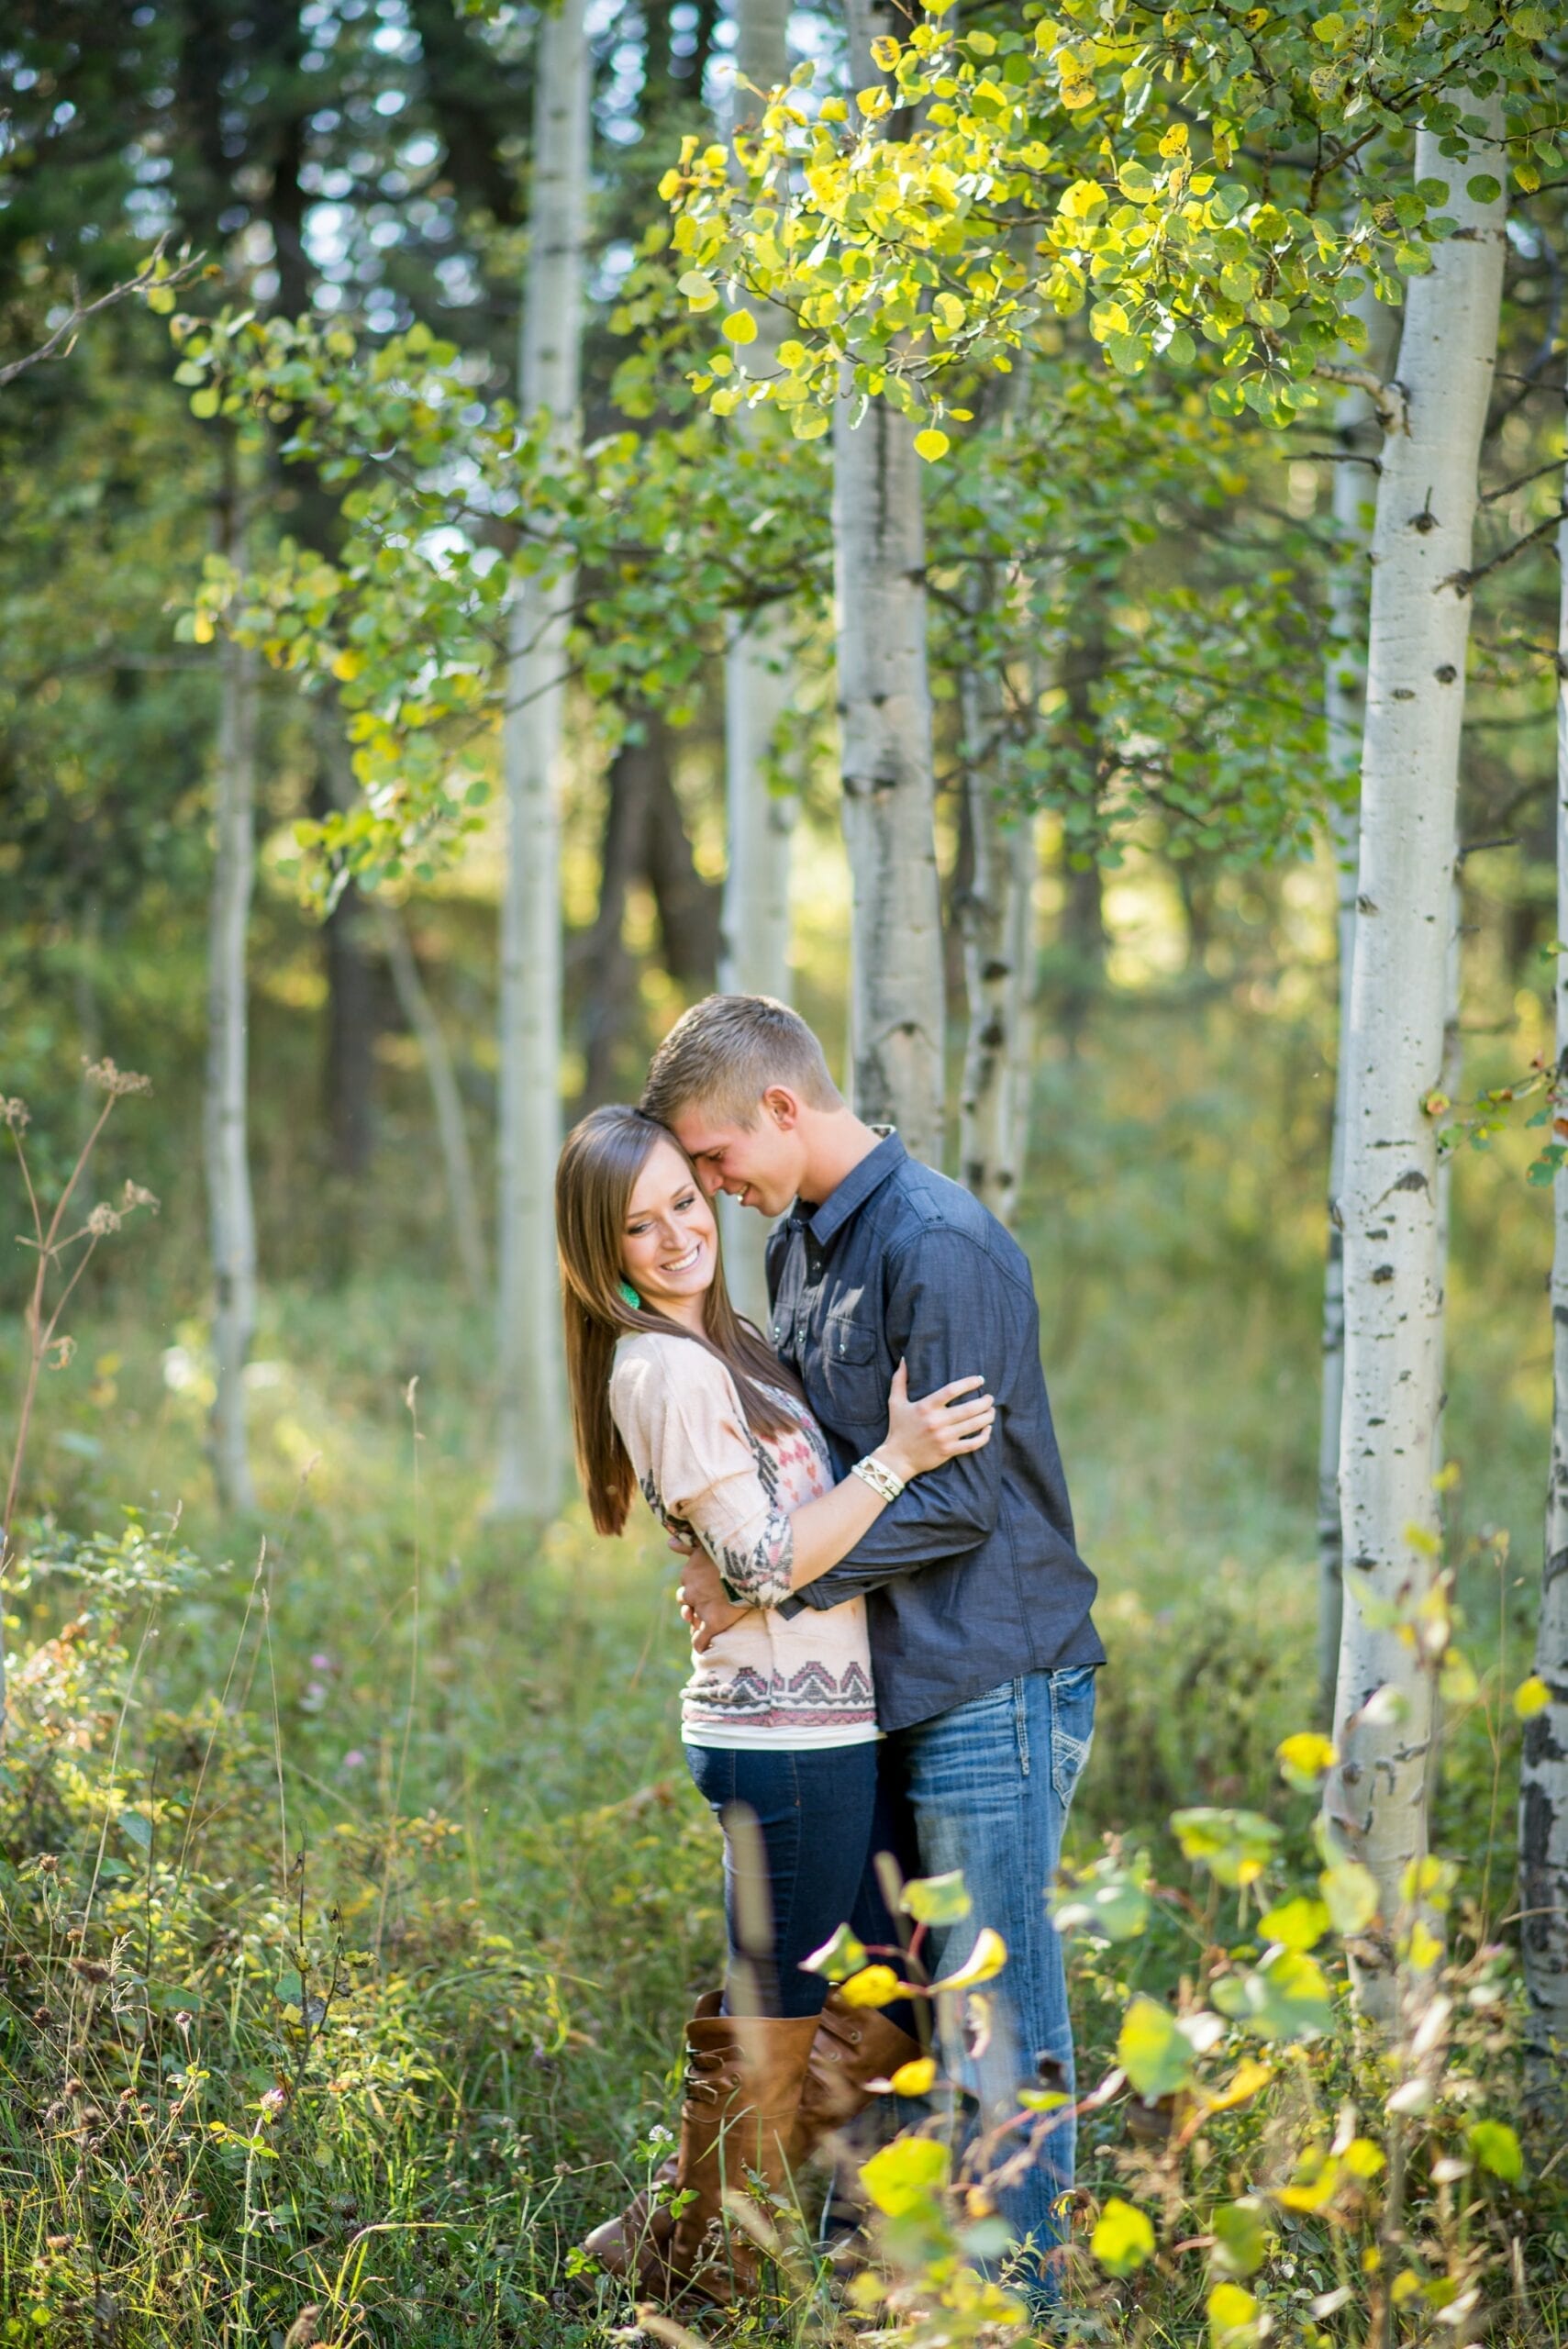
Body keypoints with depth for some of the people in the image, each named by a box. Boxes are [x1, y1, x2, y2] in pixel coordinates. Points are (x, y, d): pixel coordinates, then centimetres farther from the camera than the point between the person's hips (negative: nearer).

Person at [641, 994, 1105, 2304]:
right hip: (887, 1699, 9)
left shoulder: (939, 1246, -17)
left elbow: (959, 1496, -20)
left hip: (990, 1692, -9)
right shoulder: (798, 1244, 13)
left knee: (999, 2039, -3)